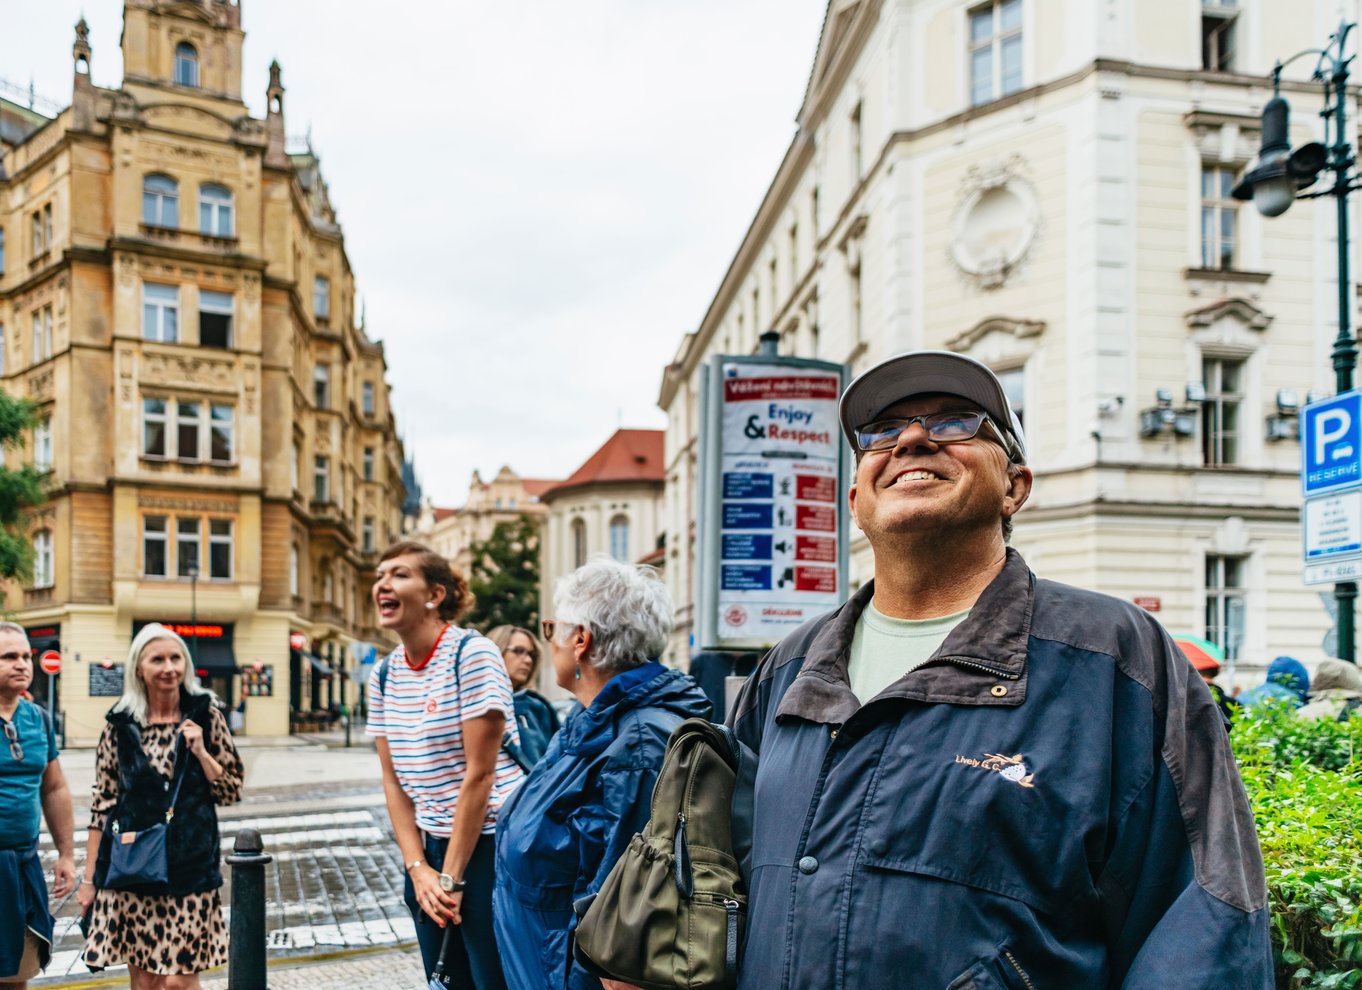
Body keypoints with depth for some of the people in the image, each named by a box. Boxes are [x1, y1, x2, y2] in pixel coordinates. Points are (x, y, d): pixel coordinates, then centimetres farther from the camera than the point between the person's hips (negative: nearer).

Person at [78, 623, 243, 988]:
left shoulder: (204, 713, 0)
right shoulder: (120, 724, 2)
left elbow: (232, 791, 4)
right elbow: (102, 804, 6)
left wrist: (200, 751, -11)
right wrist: (89, 878, 6)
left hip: (190, 863, -1)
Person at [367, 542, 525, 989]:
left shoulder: (472, 654, -15)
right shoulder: (384, 675, 5)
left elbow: (480, 773, -16)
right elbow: (393, 781, 6)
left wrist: (451, 877, -14)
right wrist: (418, 869, -4)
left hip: (488, 846, -6)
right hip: (430, 848, 6)